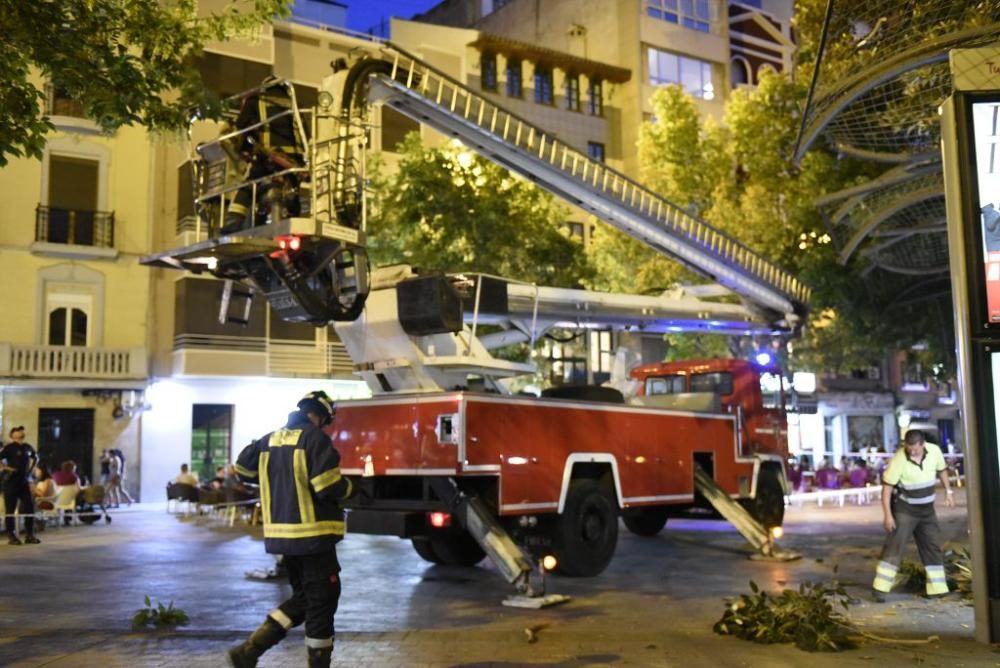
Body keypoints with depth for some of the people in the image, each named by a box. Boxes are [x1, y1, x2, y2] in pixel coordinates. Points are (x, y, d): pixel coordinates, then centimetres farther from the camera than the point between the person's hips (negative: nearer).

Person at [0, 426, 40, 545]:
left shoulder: (27, 447, 9)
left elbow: (35, 458, 27)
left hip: (24, 481, 6)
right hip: (11, 482, -6)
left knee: (29, 507, 5)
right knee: (10, 509, 1)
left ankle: (29, 535, 12)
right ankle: (11, 536, 8)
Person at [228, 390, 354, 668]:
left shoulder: (271, 439, 11)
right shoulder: (315, 438, -12)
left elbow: (243, 468, 21)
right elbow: (328, 486, -20)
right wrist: (347, 488, 2)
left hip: (281, 533, 8)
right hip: (312, 533, -8)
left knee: (302, 598, 20)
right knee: (321, 601, 3)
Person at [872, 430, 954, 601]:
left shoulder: (934, 451, -10)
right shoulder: (898, 459, -24)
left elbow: (941, 470, 12)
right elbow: (887, 487, -20)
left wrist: (948, 491, 11)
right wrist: (887, 514, -24)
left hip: (926, 509, 5)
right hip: (904, 509, -5)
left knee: (933, 547, 10)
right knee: (895, 546, -13)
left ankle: (937, 587, 23)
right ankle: (879, 587, -13)